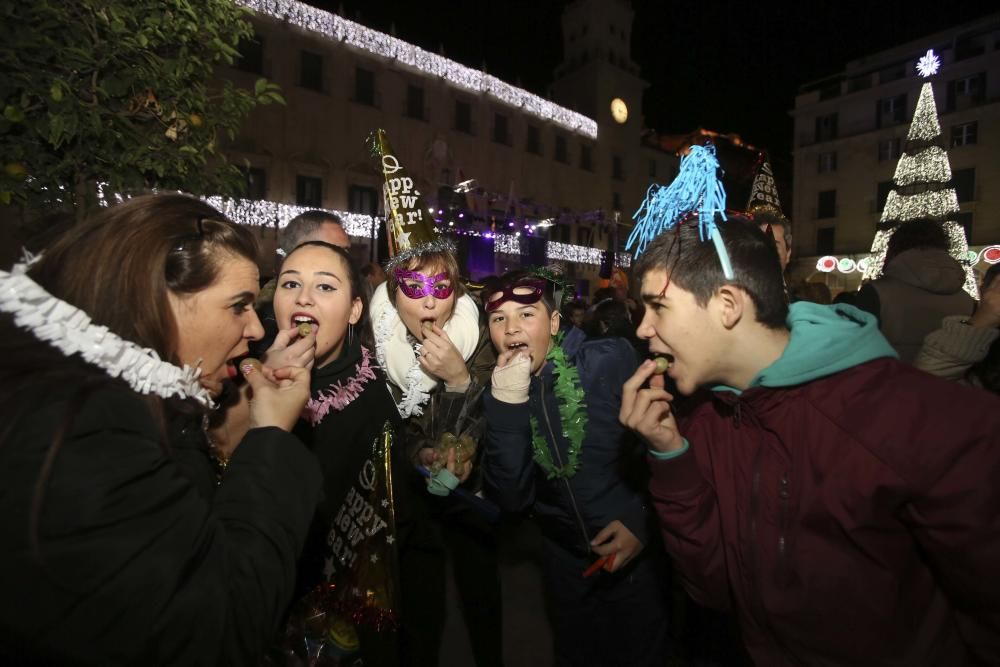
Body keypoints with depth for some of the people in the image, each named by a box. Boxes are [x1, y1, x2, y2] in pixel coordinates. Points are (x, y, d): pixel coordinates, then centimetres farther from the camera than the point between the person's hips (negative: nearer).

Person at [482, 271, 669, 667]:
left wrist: (645, 520, -17)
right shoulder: (499, 394, -9)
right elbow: (511, 499, -19)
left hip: (636, 552, -3)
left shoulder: (610, 361, -19)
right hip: (566, 560, 3)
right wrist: (507, 404, -28)